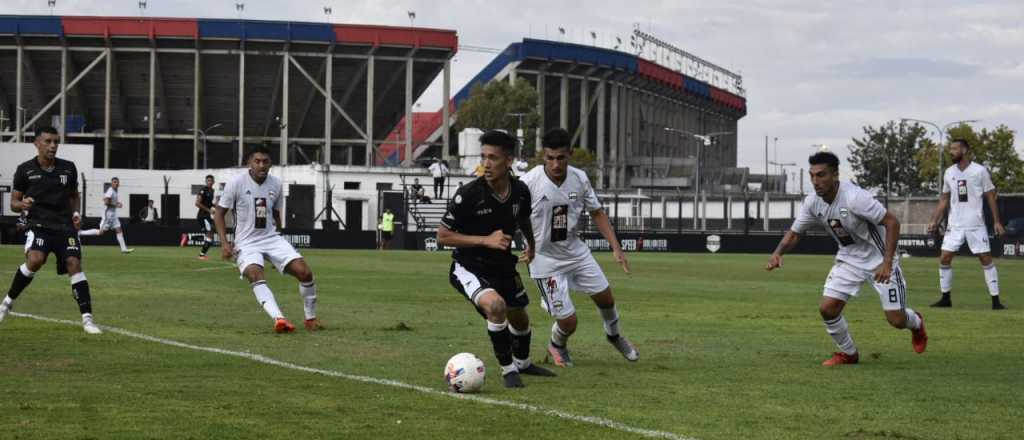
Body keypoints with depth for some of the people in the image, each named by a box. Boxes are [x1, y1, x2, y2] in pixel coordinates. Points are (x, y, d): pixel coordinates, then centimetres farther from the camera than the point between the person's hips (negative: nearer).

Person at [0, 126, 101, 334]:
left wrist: (76, 212, 4)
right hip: (38, 224, -2)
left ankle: (87, 319, -13)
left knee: (74, 264, -15)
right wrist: (22, 204, -17)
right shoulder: (25, 170, 0)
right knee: (35, 259, -28)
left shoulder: (68, 168, 6)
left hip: (65, 225, 2)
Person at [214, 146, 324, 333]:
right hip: (246, 243, -4)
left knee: (304, 272, -12)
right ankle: (278, 318, -48)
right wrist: (224, 243, -11)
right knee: (255, 275, -34)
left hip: (271, 238, 4)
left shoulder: (276, 184, 4)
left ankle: (311, 318, 8)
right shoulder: (236, 183, -8)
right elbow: (219, 213, -1)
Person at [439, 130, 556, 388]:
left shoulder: (520, 191, -10)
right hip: (469, 267, -6)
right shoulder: (468, 195, -26)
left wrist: (530, 245, 17)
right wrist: (486, 240, -28)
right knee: (495, 305, -32)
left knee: (520, 318, 22)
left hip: (503, 265, 6)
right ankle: (508, 369, -12)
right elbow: (442, 236, -21)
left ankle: (522, 362, 54)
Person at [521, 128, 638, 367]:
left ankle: (613, 335, 50)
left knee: (605, 297, 16)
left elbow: (597, 213, 4)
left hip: (576, 251, 5)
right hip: (546, 260, -5)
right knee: (568, 322, -5)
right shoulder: (529, 183, -24)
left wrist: (616, 248, -2)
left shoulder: (579, 178, -9)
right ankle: (557, 346, 31)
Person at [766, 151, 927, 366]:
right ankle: (848, 353, 16)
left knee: (896, 320, -5)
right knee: (827, 308, -9)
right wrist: (778, 253, -18)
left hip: (879, 259, -5)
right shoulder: (813, 203, -10)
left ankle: (915, 322, 34)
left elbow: (892, 222, -27)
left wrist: (887, 262, -33)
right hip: (848, 258, 5)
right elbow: (794, 233, 3)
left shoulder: (855, 198, -30)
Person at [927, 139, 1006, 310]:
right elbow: (944, 200, 14)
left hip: (976, 224, -4)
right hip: (955, 225, 4)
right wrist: (934, 221, 7)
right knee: (944, 259, -2)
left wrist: (996, 222, -6)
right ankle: (945, 298, 10)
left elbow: (991, 197, -2)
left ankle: (995, 300, -1)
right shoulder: (949, 173, 7)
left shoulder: (979, 171, -5)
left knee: (986, 259, -4)